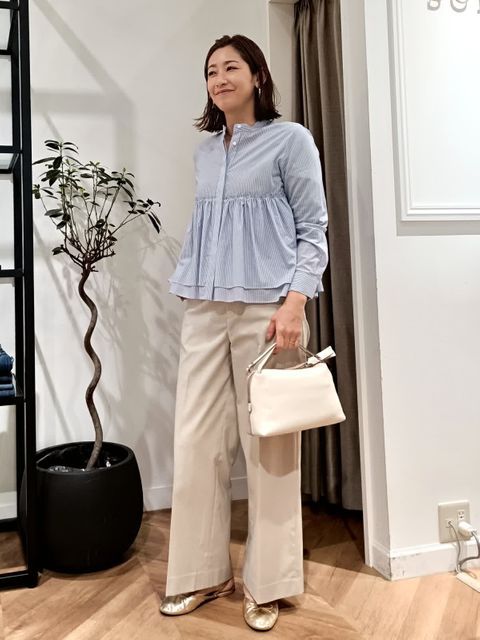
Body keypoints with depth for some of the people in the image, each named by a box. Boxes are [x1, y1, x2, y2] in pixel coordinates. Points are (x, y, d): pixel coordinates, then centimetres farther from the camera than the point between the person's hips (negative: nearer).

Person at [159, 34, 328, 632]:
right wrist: (190, 290, 16)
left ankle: (266, 583, 18)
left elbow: (313, 229, -2)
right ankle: (202, 572, 22)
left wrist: (294, 302, -15)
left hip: (266, 308, -5)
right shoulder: (205, 151, 18)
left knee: (268, 443, 1)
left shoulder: (290, 139, 3)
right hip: (204, 311, 5)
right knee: (195, 442, 4)